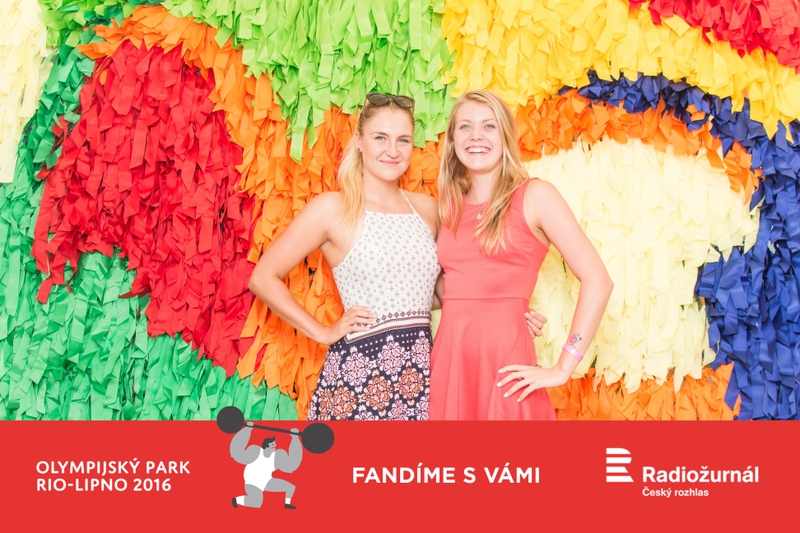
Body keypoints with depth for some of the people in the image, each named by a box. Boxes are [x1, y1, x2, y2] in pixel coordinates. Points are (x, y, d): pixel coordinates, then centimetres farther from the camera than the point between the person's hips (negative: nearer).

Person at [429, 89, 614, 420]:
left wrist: (562, 370, -9)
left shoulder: (534, 196, -3)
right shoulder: (449, 206, 12)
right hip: (447, 360, 5)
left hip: (504, 365, -4)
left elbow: (597, 282, -7)